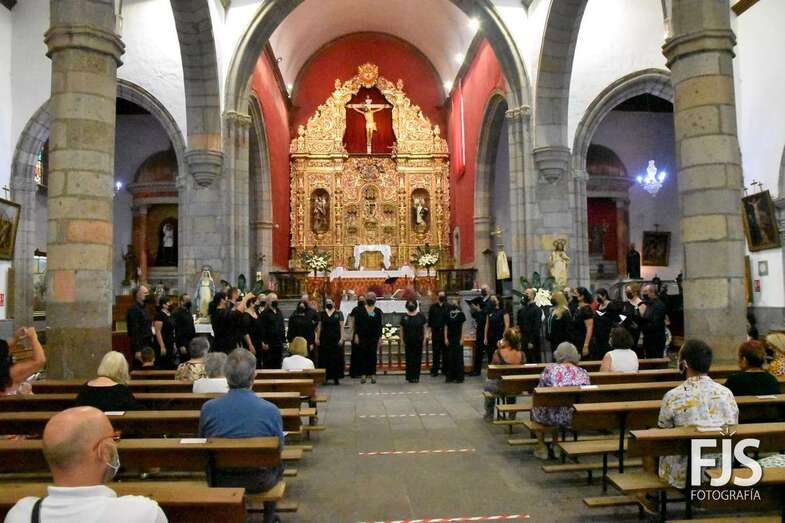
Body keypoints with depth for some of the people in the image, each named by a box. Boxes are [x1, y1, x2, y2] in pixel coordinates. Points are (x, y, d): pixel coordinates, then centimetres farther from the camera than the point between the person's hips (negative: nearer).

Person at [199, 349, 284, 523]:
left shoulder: (208, 408, -18)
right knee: (278, 465, 32)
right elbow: (279, 448, -8)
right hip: (260, 482, -2)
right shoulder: (271, 410, -23)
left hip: (219, 482, 2)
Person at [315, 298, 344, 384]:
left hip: (336, 340, -1)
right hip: (324, 340, 1)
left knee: (336, 358, 1)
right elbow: (319, 326, 6)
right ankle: (325, 377, 7)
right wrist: (317, 338, -1)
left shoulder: (339, 313, 2)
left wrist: (341, 338, -9)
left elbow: (341, 326, -1)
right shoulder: (322, 314, 7)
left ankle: (336, 378, 8)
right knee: (325, 359, 1)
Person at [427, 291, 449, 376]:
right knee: (435, 352, 4)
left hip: (445, 332, 0)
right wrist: (429, 332, 0)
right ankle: (435, 370, 10)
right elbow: (429, 320, 5)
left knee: (445, 351, 6)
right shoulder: (433, 307, 3)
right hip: (435, 331, 0)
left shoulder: (447, 307, -1)